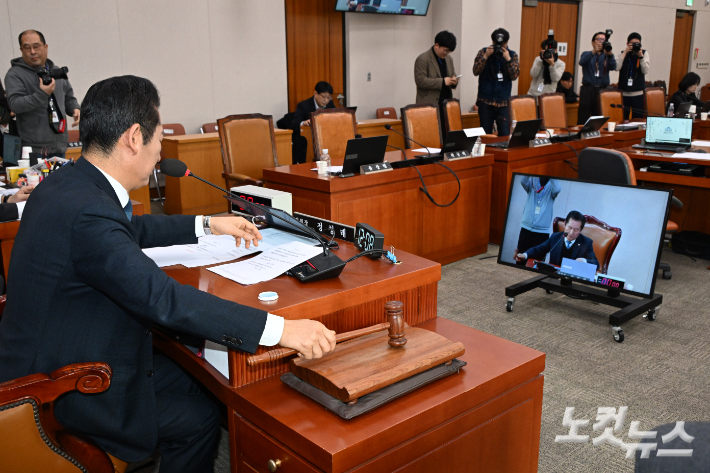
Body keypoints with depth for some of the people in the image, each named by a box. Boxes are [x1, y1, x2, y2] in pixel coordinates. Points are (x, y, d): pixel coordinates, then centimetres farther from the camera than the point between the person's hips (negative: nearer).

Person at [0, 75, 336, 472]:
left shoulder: (69, 182, 0)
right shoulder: (88, 213, -33)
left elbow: (132, 230, 18)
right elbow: (164, 299, -38)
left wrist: (206, 225, 17)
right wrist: (279, 329, -39)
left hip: (55, 357, 9)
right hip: (59, 391, -9)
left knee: (193, 382, 14)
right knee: (200, 417, -1)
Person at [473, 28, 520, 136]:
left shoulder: (512, 55, 6)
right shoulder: (483, 52, 3)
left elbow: (514, 76, -5)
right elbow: (476, 71, -8)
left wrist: (508, 59, -15)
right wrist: (485, 56, -17)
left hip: (503, 102, 1)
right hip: (485, 101, -1)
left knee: (505, 135, -2)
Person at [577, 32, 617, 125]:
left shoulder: (607, 56, 12)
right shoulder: (587, 54, 9)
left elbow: (613, 67, -7)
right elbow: (582, 62, -14)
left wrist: (610, 55, -26)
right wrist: (594, 52, -29)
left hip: (602, 90, 2)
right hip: (588, 89, -2)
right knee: (582, 120, -5)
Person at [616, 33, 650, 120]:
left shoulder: (644, 53, 6)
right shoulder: (622, 54, 6)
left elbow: (646, 71, -6)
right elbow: (617, 67, -12)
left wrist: (641, 56, -14)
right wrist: (625, 52, -13)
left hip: (638, 93, 0)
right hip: (624, 93, 0)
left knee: (638, 118, 1)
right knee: (623, 119, 1)